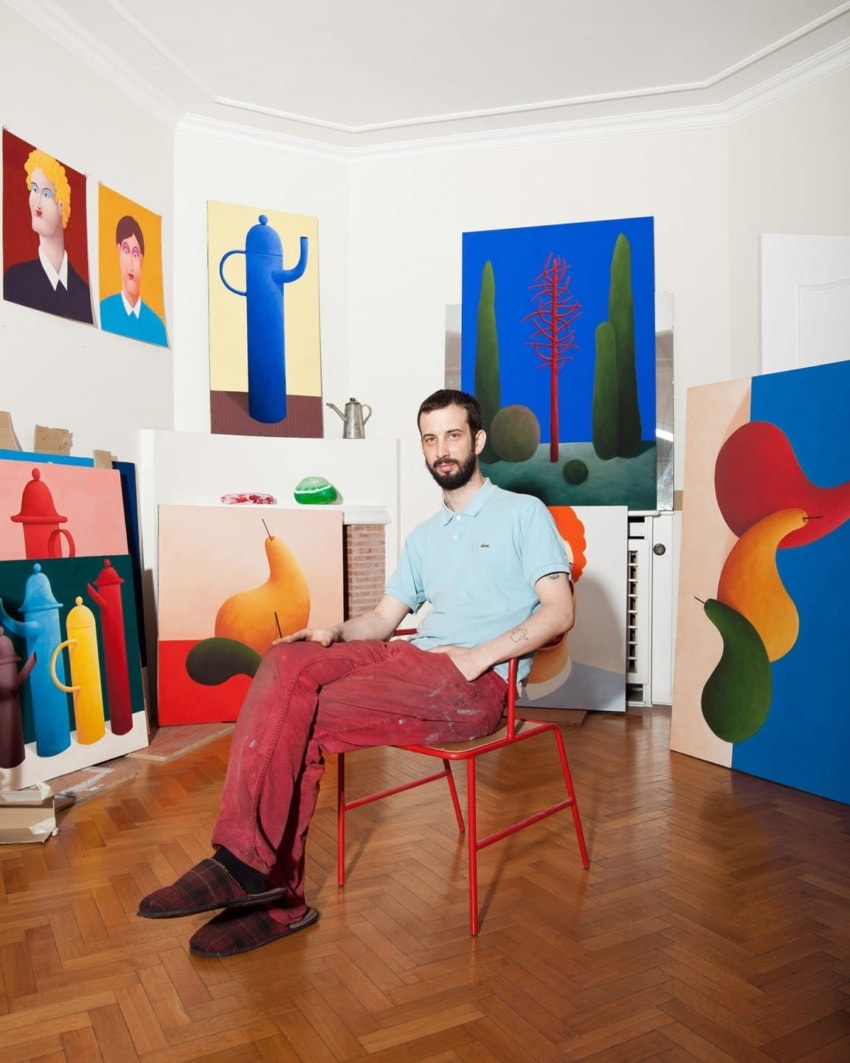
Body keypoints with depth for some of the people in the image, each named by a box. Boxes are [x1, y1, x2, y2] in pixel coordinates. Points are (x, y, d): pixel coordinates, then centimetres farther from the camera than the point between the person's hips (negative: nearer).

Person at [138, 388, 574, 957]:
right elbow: (385, 616, 20)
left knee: (306, 723, -24)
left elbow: (560, 611, -5)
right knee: (287, 661, -21)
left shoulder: (524, 512, 6)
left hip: (478, 683, -6)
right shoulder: (425, 536, 27)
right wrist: (335, 632, -1)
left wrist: (481, 655, -16)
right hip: (413, 657, 6)